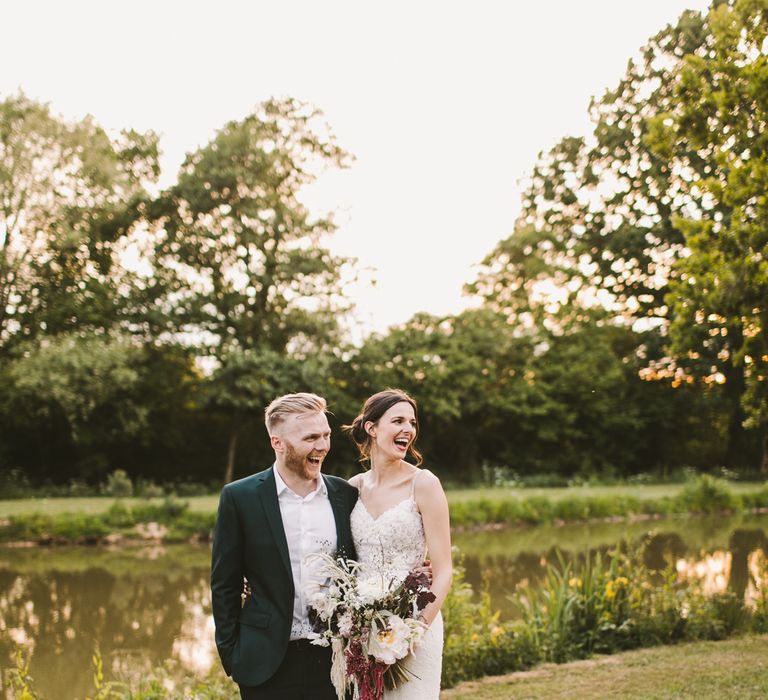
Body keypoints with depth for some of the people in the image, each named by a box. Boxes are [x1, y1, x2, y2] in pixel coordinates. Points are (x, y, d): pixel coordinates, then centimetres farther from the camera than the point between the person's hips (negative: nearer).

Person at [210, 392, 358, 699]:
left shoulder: (345, 495, 2)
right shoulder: (239, 497, -5)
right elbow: (224, 585, -1)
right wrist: (231, 655, -2)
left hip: (334, 659, 2)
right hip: (269, 663, -2)